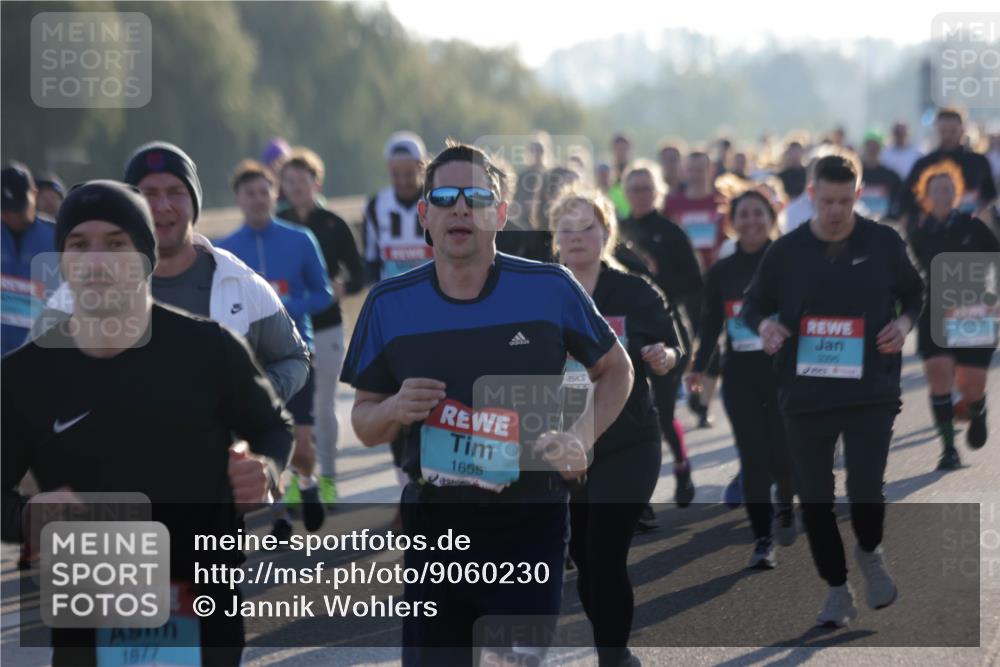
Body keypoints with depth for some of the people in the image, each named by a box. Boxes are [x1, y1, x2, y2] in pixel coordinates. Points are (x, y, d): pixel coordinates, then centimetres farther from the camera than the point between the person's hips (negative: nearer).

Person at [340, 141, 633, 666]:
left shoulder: (550, 289, -5)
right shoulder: (390, 304, 0)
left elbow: (616, 370, 11)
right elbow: (363, 422, 9)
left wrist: (581, 438, -6)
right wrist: (395, 410, -14)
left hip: (530, 524, -2)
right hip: (434, 524, 2)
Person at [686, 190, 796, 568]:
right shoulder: (721, 273, 7)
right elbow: (710, 324, 11)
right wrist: (698, 367, 1)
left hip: (785, 370, -2)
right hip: (740, 376, 2)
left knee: (782, 452, -4)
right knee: (753, 457, -4)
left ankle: (785, 507, 29)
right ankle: (762, 540, 2)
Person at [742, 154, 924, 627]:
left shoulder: (884, 243, -1)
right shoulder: (786, 251, -1)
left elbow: (913, 294, 14)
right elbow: (753, 303, 10)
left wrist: (905, 322, -7)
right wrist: (763, 325, -12)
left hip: (871, 394, -1)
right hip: (804, 397, 2)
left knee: (866, 492, -10)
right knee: (814, 499, 5)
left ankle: (870, 552, 24)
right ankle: (838, 590, 22)